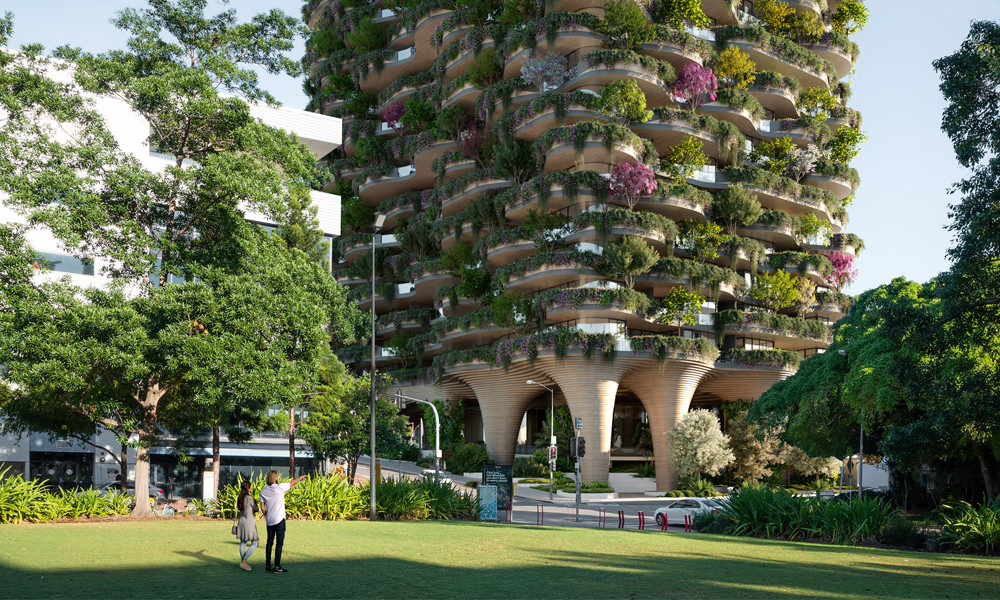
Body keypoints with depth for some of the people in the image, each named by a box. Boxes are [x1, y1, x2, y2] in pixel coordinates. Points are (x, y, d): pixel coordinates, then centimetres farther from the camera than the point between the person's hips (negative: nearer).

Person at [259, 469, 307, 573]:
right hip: (279, 520, -5)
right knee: (279, 542, -2)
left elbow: (262, 507, 5)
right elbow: (293, 482, 2)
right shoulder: (280, 488, -12)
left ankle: (267, 565, 13)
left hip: (269, 521, 5)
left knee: (269, 542, 12)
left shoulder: (263, 491, 3)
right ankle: (277, 567, -4)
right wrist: (301, 477, 19)